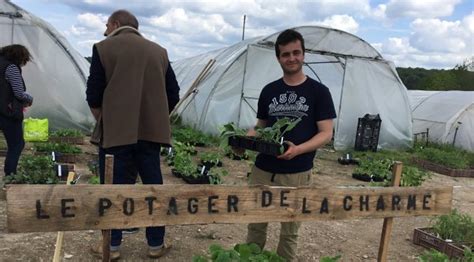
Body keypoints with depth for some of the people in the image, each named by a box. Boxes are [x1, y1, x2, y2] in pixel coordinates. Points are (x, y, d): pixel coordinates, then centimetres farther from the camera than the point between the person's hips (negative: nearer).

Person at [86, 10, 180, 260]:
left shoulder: (104, 48, -1)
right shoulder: (159, 51, 11)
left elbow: (94, 95, -4)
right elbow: (173, 94, 10)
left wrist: (103, 121, 11)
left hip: (116, 132, -3)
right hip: (151, 132, 3)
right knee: (153, 186, 11)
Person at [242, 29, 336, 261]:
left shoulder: (318, 91, -3)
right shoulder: (269, 90, 8)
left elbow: (326, 133, -7)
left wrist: (298, 149, -24)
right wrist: (246, 140, -8)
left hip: (297, 174, -3)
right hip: (262, 170, 3)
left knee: (289, 232, 11)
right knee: (256, 224, 12)